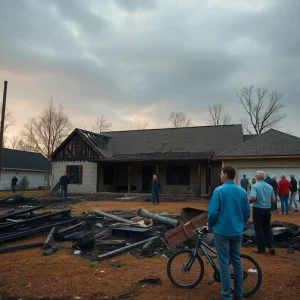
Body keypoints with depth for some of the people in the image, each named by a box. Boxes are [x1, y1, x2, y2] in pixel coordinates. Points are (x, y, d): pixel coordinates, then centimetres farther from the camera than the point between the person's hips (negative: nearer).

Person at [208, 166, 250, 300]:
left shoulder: (219, 190, -15)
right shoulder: (242, 191, 1)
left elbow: (213, 212, -17)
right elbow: (247, 213, 6)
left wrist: (210, 226, 1)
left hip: (222, 231, -5)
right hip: (237, 231, 5)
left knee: (224, 263, 3)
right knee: (237, 260, 17)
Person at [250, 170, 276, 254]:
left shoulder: (255, 186, -13)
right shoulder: (269, 186, 4)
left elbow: (253, 198, -24)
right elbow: (273, 199, 9)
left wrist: (249, 202, -4)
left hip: (258, 209, -5)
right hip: (267, 209, 5)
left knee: (259, 229, 5)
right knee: (268, 227, 18)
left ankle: (261, 248, 11)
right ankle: (271, 246, 11)